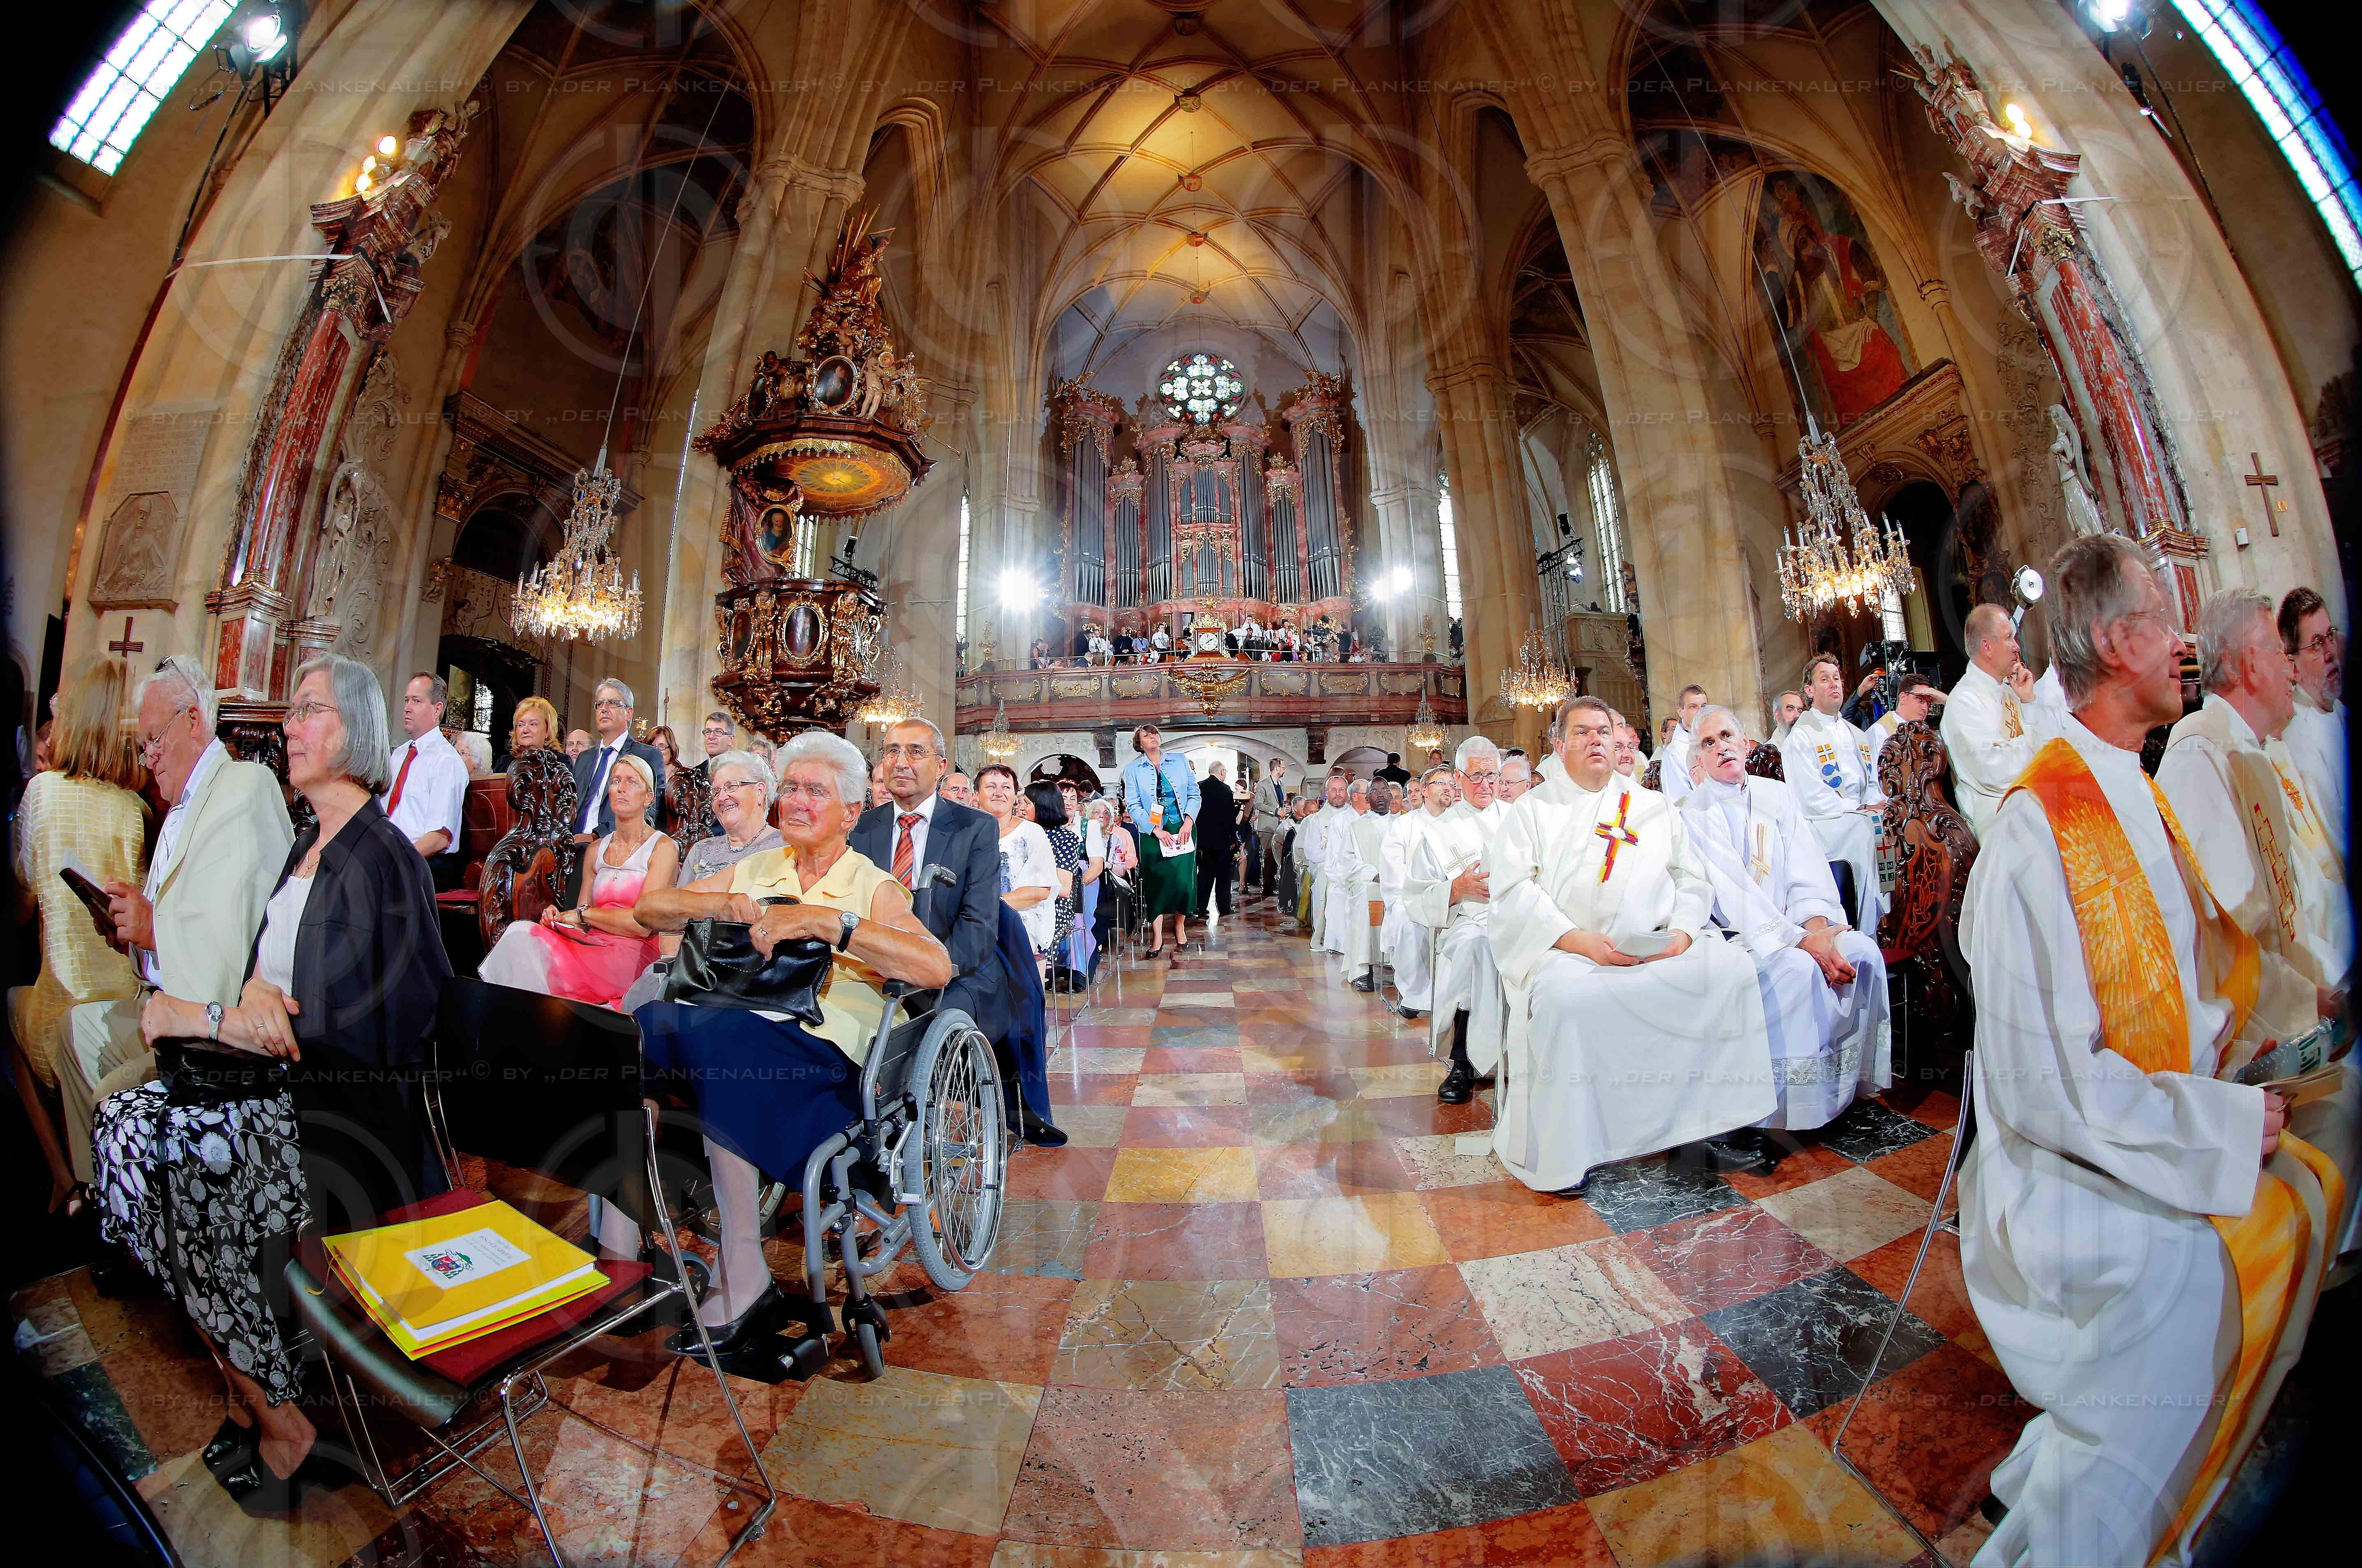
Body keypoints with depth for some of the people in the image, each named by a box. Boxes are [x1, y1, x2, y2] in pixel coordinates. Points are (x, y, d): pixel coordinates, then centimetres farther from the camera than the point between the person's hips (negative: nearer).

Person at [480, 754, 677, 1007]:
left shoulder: (663, 847, -2)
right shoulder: (596, 850, 18)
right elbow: (581, 922, 16)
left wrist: (584, 913, -3)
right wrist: (557, 917, -5)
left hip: (632, 954, -6)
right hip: (593, 946, 6)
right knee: (522, 932, -20)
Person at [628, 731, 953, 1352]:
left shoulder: (874, 887, 3)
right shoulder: (754, 870, 22)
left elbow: (937, 968, -15)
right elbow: (649, 908, 19)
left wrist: (824, 920, -20)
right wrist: (720, 903, -1)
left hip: (823, 1045, -4)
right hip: (729, 1027, 5)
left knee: (716, 1034, -32)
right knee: (641, 1025, -23)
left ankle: (743, 1283, -20)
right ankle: (617, 1253, -14)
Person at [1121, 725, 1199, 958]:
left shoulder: (1180, 761, 8)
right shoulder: (1132, 769, 4)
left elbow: (1194, 794, 7)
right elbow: (1133, 806, -3)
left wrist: (1189, 821, -9)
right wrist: (1156, 830, -12)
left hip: (1183, 829, 1)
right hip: (1152, 833, -1)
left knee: (1184, 880, -4)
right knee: (1155, 882, -1)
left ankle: (1180, 926, 20)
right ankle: (1157, 938, 10)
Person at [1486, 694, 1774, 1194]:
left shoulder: (1655, 809, 22)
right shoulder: (1532, 810, 9)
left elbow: (1694, 880, 15)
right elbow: (1512, 888, -3)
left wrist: (1683, 932, -6)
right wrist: (1577, 939, -16)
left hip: (1658, 950, 4)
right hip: (1565, 951, -3)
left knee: (1731, 965, -22)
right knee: (1567, 998, -33)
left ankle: (1727, 1119, -5)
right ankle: (1562, 1152, -17)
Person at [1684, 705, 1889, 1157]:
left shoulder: (1777, 795, 9)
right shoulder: (1695, 814, -8)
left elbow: (1809, 870, 1)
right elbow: (1733, 894, -16)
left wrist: (1817, 924, -17)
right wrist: (1803, 940, -22)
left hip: (1794, 925, 6)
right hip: (1734, 934, -6)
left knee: (1864, 951, -16)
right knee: (1798, 969, -29)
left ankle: (1853, 1081, 0)